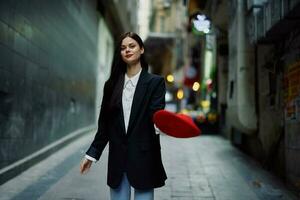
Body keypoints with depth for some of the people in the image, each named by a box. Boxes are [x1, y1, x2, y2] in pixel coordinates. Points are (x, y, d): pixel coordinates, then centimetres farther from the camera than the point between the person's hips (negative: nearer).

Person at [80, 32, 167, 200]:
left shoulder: (155, 82, 0)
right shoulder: (112, 84, 9)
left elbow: (157, 113, -13)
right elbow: (104, 123, 10)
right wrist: (92, 153, 8)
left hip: (144, 159, -3)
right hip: (117, 158, 3)